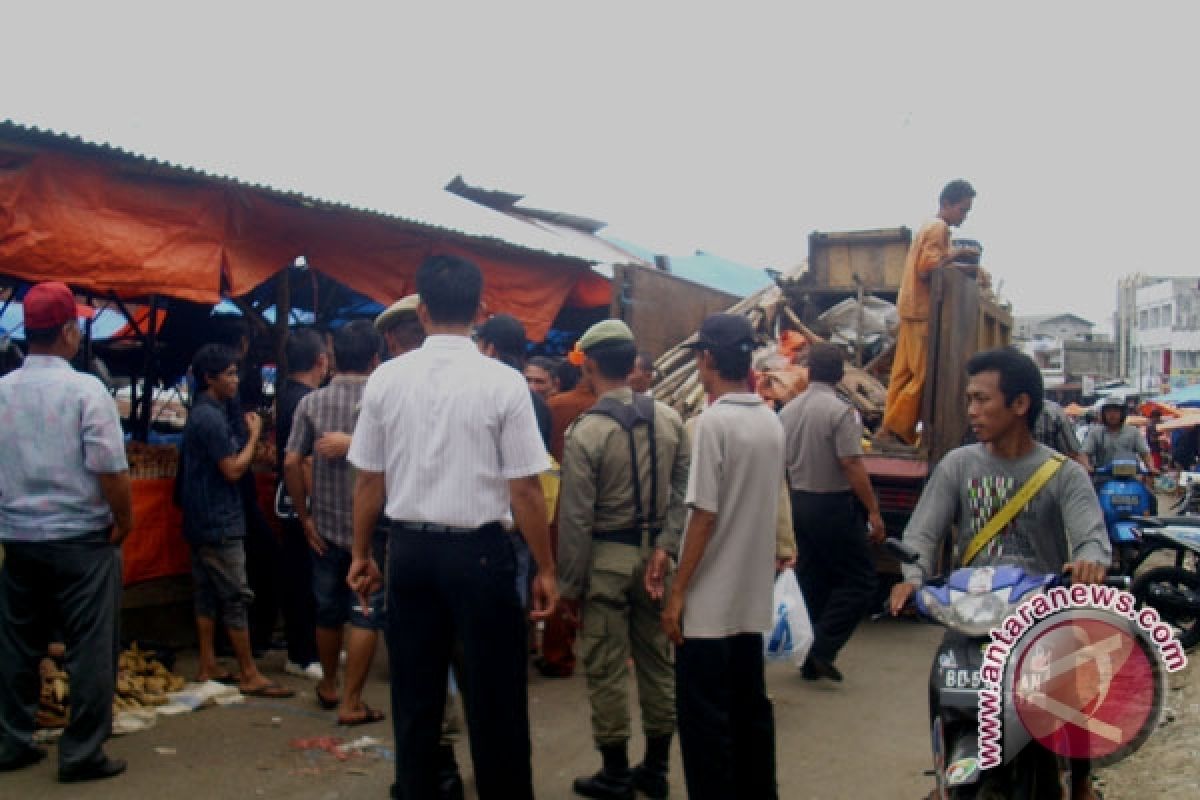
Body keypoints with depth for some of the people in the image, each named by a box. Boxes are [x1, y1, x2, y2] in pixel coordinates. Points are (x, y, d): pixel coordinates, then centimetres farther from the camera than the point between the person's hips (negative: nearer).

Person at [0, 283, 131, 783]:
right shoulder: (85, 389, -14)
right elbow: (110, 469, -17)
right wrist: (124, 522, -3)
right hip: (82, 539, -5)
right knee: (89, 649, 4)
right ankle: (81, 753, 8)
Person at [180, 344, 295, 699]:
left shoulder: (202, 413, 14)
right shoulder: (211, 418, -18)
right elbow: (233, 470, -18)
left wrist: (248, 435, 8)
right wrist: (254, 435, -8)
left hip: (202, 522, 10)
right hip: (219, 523, -10)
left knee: (208, 595, 13)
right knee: (236, 598, -6)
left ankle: (208, 667, 20)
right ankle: (249, 676, -1)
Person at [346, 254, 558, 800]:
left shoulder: (386, 379, -1)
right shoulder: (503, 382, -11)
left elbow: (369, 481, 4)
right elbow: (525, 490, -11)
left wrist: (362, 555, 17)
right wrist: (545, 569, -1)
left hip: (409, 550, 4)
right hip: (479, 551, -3)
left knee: (414, 697, 15)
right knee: (494, 699, 8)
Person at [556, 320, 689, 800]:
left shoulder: (586, 431, -14)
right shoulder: (669, 419, 2)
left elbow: (576, 517, -13)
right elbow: (683, 490, -2)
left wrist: (570, 582, -5)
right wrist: (666, 545, -4)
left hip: (606, 558, -5)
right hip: (654, 554, 6)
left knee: (606, 669, 6)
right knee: (657, 660, 14)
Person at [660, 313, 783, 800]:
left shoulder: (713, 421, -16)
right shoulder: (772, 423, 7)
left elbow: (704, 515, -18)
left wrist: (677, 593, -11)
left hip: (710, 600, -8)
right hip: (753, 596, 8)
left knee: (705, 717, 1)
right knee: (750, 706, 16)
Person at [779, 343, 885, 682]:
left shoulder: (788, 410, 5)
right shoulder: (841, 411, -16)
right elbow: (853, 466, -20)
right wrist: (874, 511, -15)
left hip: (800, 503, 7)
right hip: (834, 505, -7)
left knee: (813, 582, 14)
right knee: (859, 581, 2)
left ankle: (809, 659, 18)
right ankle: (823, 649, -7)